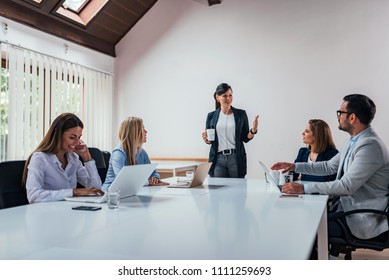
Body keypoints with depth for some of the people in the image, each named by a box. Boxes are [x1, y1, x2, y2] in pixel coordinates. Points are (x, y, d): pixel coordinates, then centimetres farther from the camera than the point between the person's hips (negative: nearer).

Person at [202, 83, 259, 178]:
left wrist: (253, 131, -11)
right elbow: (210, 141, 13)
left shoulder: (241, 114, 3)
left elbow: (245, 138, 6)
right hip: (218, 158, 1)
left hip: (236, 158, -1)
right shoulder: (211, 116, 6)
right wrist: (206, 139, -8)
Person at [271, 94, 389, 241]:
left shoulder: (370, 146, -21)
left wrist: (304, 188, -26)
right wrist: (294, 166, 14)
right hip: (345, 206, 8)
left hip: (360, 219, -8)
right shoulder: (354, 141, 8)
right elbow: (330, 166, 19)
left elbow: (347, 186, -26)